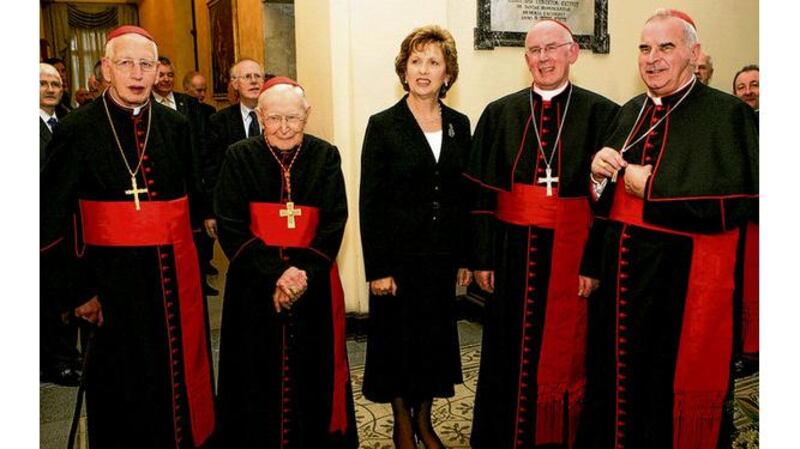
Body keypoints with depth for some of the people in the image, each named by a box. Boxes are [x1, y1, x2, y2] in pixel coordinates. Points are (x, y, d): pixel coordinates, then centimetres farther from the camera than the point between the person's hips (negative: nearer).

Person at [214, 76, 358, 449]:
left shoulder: (325, 157, 2)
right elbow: (231, 227, -8)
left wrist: (303, 271, -17)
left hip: (313, 287, 1)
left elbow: (333, 223, -4)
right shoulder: (239, 157, -2)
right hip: (255, 288, -1)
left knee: (312, 374, 8)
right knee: (260, 375, 6)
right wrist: (274, 276, -17)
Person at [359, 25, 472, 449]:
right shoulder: (383, 125, -7)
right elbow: (369, 203, -9)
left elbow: (466, 196, 8)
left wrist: (465, 257, 5)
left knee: (436, 337, 14)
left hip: (442, 255, 4)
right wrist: (377, 268, -12)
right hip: (399, 255, -3)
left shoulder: (459, 124, 5)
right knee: (398, 339, 9)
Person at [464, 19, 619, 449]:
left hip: (571, 252, -1)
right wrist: (482, 258, -1)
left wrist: (595, 262, -9)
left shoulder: (601, 114, -2)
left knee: (564, 351, 10)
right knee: (510, 351, 12)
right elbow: (481, 191, 3)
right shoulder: (499, 114, 4)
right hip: (513, 250, 2)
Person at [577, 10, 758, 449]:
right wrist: (599, 172, -6)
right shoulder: (629, 114, 11)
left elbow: (741, 199, -18)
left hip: (685, 279, -6)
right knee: (618, 377, 17)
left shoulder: (729, 114, -8)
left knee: (676, 388, 8)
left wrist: (651, 187, -16)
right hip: (621, 270, 6)